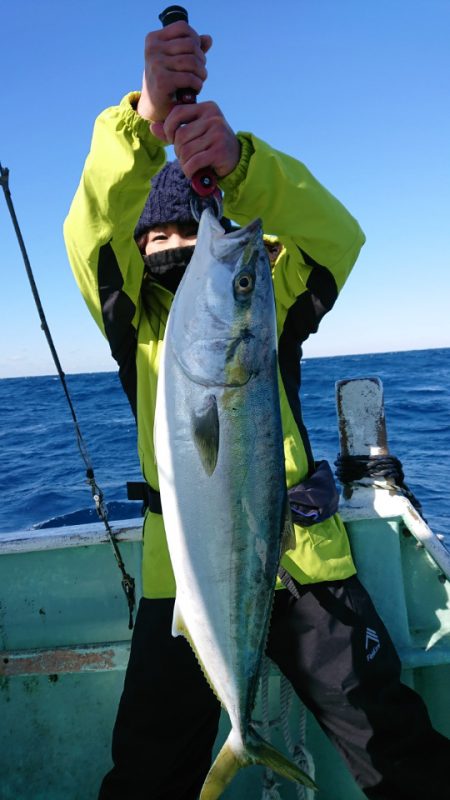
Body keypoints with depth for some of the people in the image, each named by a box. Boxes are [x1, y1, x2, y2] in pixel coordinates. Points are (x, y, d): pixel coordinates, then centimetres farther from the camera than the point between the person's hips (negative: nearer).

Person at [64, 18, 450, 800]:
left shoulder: (266, 298, 6)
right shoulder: (137, 320, 7)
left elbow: (334, 236, -14)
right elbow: (91, 233, -12)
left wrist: (238, 160, -32)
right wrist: (144, 116, -30)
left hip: (304, 556, 0)